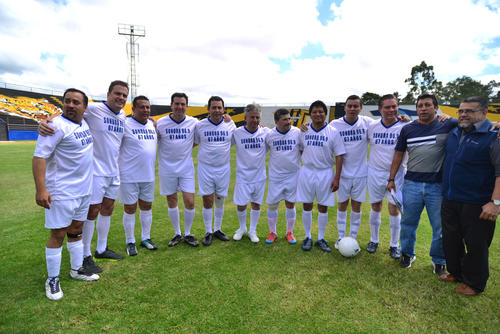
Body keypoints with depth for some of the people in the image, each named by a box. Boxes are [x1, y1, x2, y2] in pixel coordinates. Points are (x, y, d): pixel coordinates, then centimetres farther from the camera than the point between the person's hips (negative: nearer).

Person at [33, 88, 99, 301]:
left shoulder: (84, 123, 7)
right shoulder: (56, 125, -15)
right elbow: (39, 156, -21)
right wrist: (40, 188, -27)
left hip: (83, 189, 7)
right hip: (61, 192, -7)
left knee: (76, 230, 16)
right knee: (58, 234, 1)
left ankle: (77, 270, 31)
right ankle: (52, 280, 18)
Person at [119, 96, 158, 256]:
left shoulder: (152, 124, 9)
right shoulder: (125, 124, -11)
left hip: (148, 176, 6)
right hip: (129, 176, -5)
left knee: (146, 207, 15)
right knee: (130, 209, 6)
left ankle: (146, 238, 30)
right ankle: (130, 242, 22)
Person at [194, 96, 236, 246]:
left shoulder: (230, 125, 1)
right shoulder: (200, 125, -3)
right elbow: (192, 143, 10)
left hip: (223, 168, 2)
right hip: (205, 167, -1)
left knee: (220, 200, 11)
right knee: (207, 201, 1)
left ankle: (217, 229, 28)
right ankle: (208, 232, 18)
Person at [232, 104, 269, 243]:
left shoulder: (266, 132, -6)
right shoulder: (237, 133, -9)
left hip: (260, 175, 1)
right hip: (243, 175, -1)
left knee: (256, 204, 13)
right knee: (241, 205, 6)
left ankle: (252, 231, 33)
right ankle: (242, 228, 35)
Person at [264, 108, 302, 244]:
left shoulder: (297, 132, -4)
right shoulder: (269, 135, -3)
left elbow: (303, 151, 6)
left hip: (293, 175, 0)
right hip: (275, 176, 0)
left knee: (290, 204, 9)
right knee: (272, 205, 6)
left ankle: (289, 233, 28)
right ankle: (272, 233, 25)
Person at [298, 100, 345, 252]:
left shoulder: (333, 132, -4)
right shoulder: (304, 131, 3)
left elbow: (339, 156, -4)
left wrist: (337, 178, -9)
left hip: (325, 173, -1)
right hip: (307, 172, 2)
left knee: (323, 207, 7)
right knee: (307, 206, 8)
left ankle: (321, 239, 22)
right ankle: (308, 237, 23)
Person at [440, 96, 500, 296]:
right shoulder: (453, 134, 9)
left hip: (477, 204, -6)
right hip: (450, 200, 6)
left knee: (475, 245, 7)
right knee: (451, 240, 17)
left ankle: (474, 283, 25)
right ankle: (456, 273, 37)